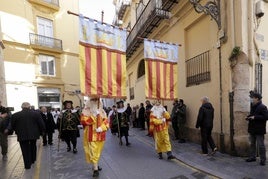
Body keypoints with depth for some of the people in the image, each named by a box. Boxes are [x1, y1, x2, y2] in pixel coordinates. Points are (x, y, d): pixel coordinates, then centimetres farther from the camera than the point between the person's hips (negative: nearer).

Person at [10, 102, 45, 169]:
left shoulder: (15, 115, -4)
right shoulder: (36, 113, -8)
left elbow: (12, 126, 5)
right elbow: (41, 124, -7)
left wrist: (17, 132, 21)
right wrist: (41, 132, 8)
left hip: (22, 135, -1)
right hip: (34, 134, 1)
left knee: (25, 150, 10)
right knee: (33, 147, 22)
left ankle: (27, 165, 14)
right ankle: (33, 160, 37)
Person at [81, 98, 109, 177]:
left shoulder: (102, 111, 7)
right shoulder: (86, 111, -3)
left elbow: (106, 121, 3)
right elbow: (84, 121, -16)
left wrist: (101, 127, -15)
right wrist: (95, 115, -21)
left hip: (100, 135, 4)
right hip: (91, 135, -4)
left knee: (98, 151, 15)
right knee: (93, 151, -5)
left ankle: (95, 164, 34)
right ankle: (95, 169, 4)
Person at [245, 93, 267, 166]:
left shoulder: (263, 107, -14)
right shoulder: (253, 106, 13)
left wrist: (255, 117, -24)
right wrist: (249, 117, 5)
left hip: (259, 130, -8)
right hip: (252, 129, 9)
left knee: (260, 145, 2)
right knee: (252, 144, 15)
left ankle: (263, 159, 15)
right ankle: (252, 157, 26)